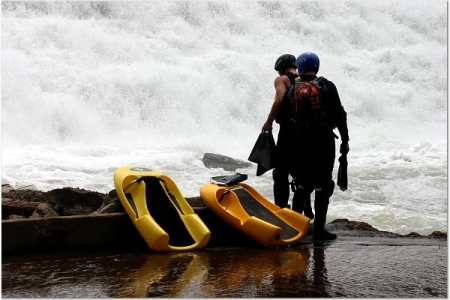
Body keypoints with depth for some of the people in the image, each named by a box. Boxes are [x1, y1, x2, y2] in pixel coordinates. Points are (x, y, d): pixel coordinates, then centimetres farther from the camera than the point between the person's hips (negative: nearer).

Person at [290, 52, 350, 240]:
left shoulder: (294, 89, 4)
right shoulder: (327, 86, -3)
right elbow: (339, 115, -4)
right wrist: (345, 140, 2)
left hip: (301, 141, 3)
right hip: (324, 141, -3)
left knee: (303, 184, 15)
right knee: (322, 185, 1)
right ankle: (319, 229, 0)